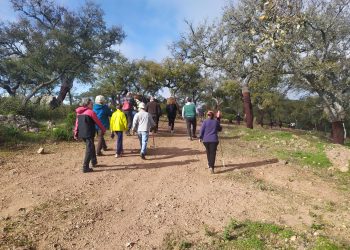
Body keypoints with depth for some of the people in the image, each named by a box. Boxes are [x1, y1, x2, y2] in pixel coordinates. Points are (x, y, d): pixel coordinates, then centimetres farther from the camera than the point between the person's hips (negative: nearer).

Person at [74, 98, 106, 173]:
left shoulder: (79, 113, 11)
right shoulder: (91, 112, -9)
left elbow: (77, 123, 12)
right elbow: (98, 122, -2)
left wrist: (76, 133, 15)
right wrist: (103, 130, 11)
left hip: (81, 134, 8)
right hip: (89, 134, -8)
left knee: (91, 147, 23)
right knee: (89, 149, -3)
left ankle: (94, 162, 33)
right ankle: (85, 167, -6)